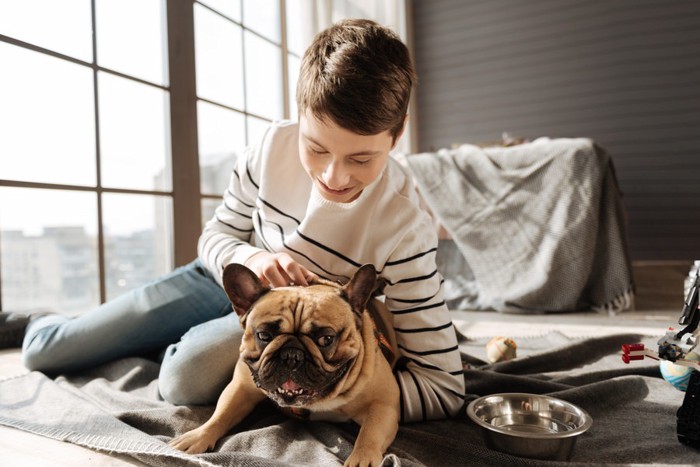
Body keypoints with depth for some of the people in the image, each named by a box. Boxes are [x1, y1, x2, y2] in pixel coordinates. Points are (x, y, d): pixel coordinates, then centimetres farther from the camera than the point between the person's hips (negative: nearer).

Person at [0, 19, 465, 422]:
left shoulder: (405, 229, -33)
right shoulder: (271, 150, -23)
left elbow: (444, 388, -29)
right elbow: (218, 235, -6)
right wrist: (249, 259, -30)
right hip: (231, 276, 3)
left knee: (188, 376, -35)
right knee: (44, 351, 3)